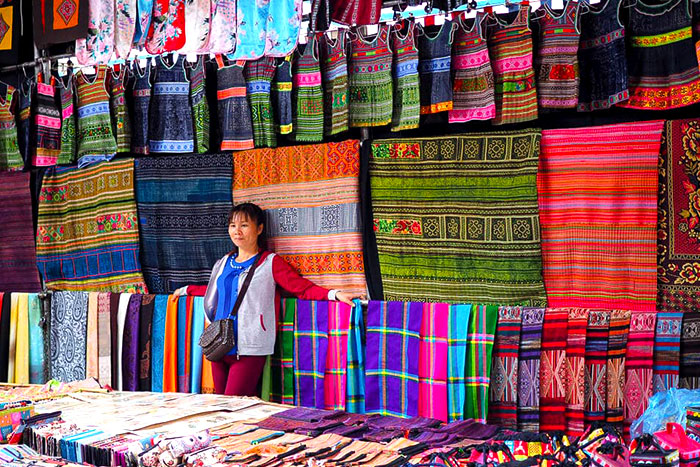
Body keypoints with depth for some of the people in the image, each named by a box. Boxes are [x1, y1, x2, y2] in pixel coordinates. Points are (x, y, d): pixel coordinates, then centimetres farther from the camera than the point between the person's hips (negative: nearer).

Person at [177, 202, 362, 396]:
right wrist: (186, 290, 45)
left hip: (248, 350, -6)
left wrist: (334, 294, -22)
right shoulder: (225, 262, 17)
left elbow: (302, 288, -7)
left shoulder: (270, 262, 0)